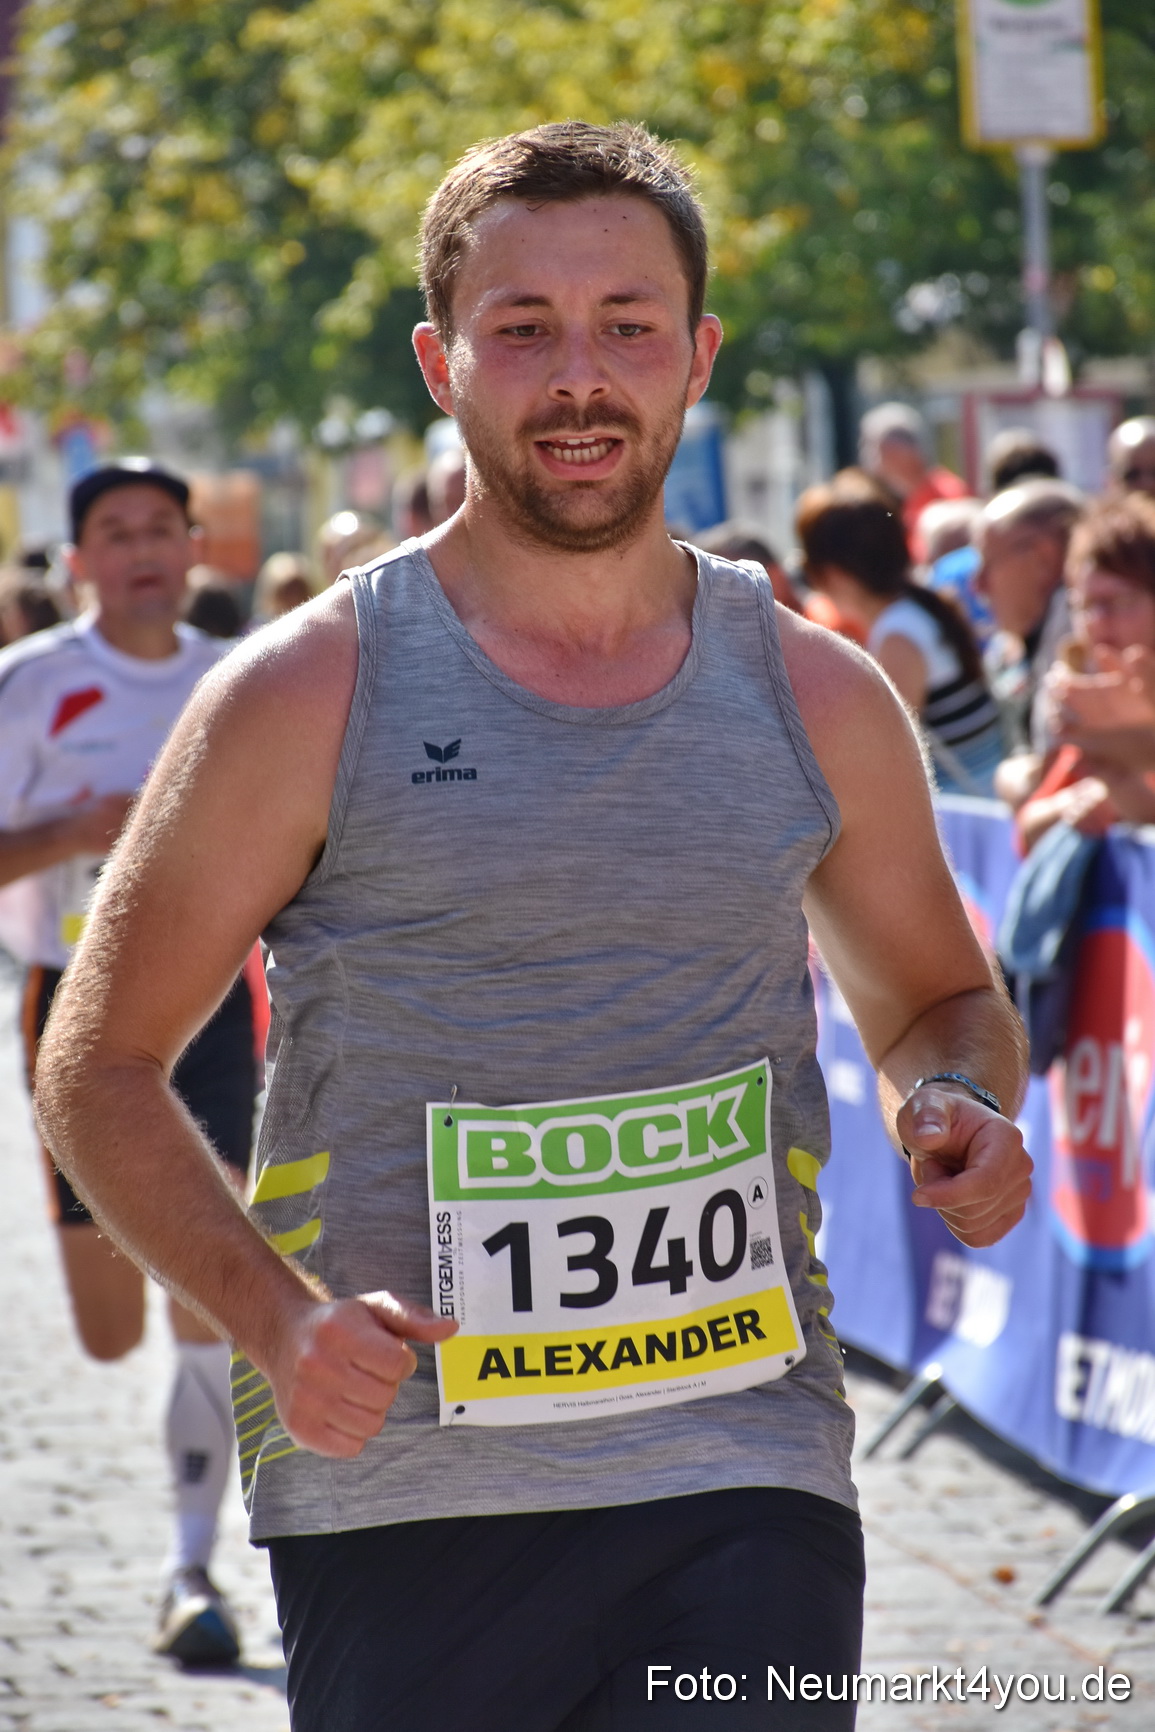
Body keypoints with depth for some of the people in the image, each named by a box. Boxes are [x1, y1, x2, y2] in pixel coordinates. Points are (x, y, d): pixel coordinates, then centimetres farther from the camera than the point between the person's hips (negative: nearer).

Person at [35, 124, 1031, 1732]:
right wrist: (275, 1317, -13)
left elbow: (935, 995, 25)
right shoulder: (306, 695, -1)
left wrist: (961, 1108, 0)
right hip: (402, 1499, -1)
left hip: (747, 1490, 1)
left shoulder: (816, 698, 8)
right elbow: (99, 1069, 3)